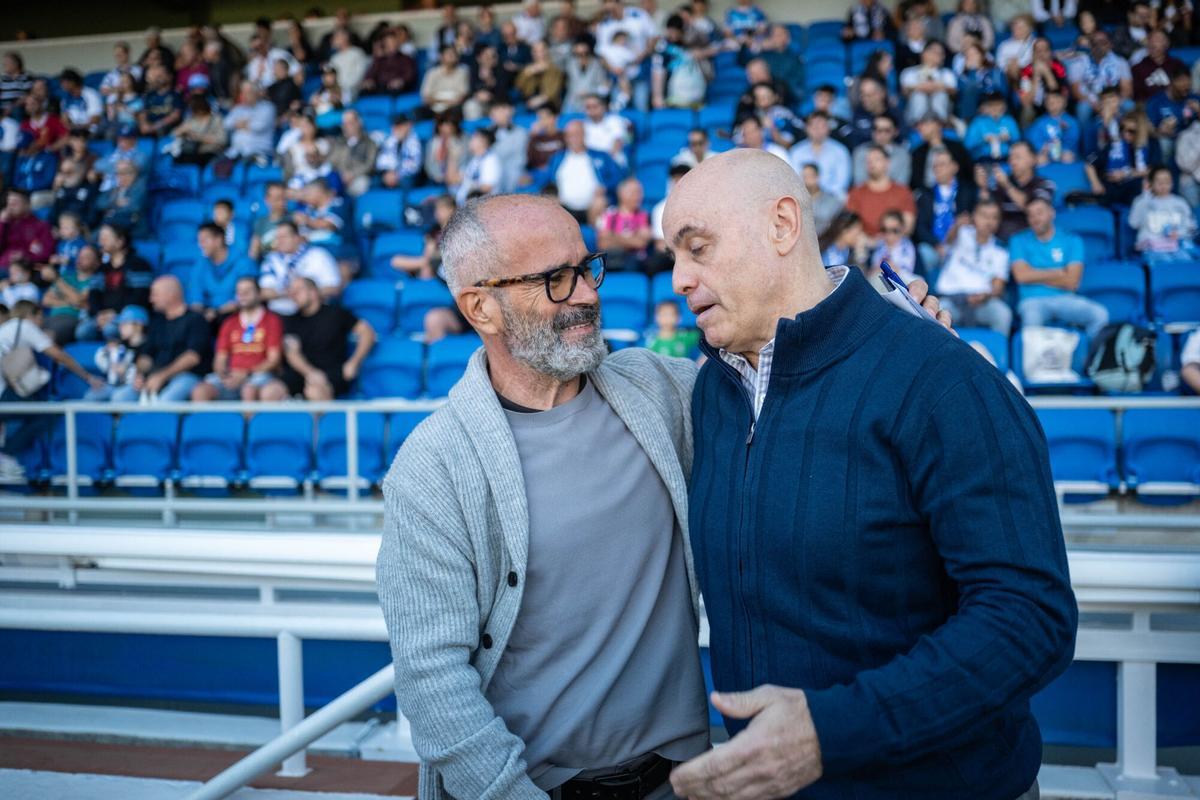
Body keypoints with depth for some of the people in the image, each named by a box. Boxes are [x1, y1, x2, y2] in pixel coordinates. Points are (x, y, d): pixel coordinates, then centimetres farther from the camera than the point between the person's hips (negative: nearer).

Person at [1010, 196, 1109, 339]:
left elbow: (1071, 282, -1)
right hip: (1033, 301, -2)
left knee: (1100, 314, -27)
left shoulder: (1072, 241, 10)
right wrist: (1059, 273, 1)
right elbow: (1022, 275, -7)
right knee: (1032, 321, -40)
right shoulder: (1019, 241, 9)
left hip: (1065, 299, 2)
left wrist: (1037, 276, -1)